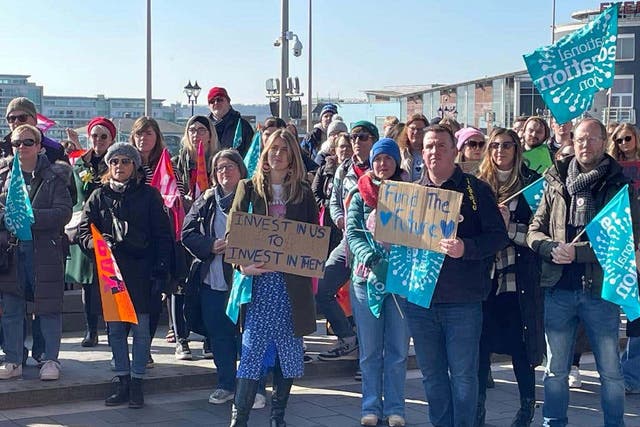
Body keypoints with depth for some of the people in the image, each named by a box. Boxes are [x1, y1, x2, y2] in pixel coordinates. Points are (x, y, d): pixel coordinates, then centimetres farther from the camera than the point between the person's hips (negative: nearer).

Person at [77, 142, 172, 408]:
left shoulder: (149, 195, 3)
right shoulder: (99, 196, 10)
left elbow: (162, 236, 0)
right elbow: (83, 230, 6)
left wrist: (160, 271, -6)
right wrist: (95, 243, -17)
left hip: (141, 271, -3)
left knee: (141, 327, 0)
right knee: (115, 328, 7)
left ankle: (137, 382, 8)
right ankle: (122, 381, 16)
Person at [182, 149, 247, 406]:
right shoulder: (206, 201, 11)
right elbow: (188, 233, 7)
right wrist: (211, 246, -9)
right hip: (211, 281, 4)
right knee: (218, 335, 9)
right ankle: (226, 385, 22)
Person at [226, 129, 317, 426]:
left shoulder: (303, 193, 10)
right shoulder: (249, 189, 6)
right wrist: (242, 265, -13)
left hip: (292, 284, 2)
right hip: (257, 281, -2)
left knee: (288, 354, 6)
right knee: (252, 351, -7)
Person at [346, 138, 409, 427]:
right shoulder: (360, 196, 6)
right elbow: (352, 234, -3)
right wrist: (370, 258, -22)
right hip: (366, 276, 0)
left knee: (398, 348, 5)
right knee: (369, 349, 6)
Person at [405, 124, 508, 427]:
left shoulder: (475, 189, -1)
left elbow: (498, 236, -8)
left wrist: (466, 248, -25)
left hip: (462, 301, -4)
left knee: (463, 374, 2)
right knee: (432, 374, 12)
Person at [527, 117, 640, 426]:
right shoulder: (557, 183, 6)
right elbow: (534, 231, 8)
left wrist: (577, 252, -18)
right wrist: (552, 247, -14)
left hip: (601, 288, -2)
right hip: (559, 288, 2)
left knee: (610, 371, 7)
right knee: (555, 370, 12)